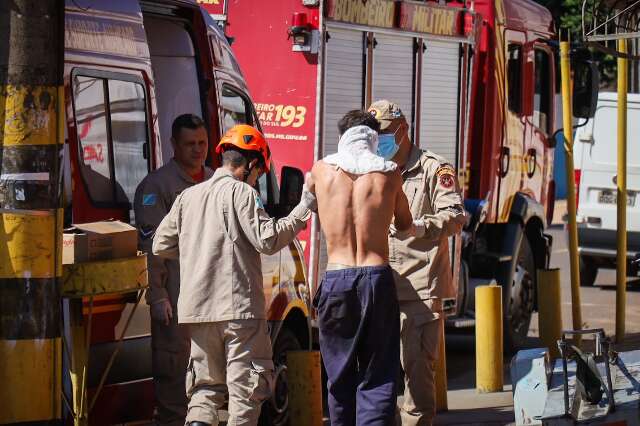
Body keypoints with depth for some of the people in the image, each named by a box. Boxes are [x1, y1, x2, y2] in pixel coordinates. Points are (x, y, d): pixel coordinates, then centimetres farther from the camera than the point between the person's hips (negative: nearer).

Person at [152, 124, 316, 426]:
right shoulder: (242, 192, -7)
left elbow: (161, 245, 14)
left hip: (197, 308, 6)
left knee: (206, 384, 13)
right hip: (239, 305, -6)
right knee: (247, 383, 2)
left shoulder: (188, 196, 12)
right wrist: (302, 211, -4)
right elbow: (268, 240, -13)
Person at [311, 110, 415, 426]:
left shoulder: (321, 170, 2)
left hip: (336, 280, 1)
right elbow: (405, 226, 17)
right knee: (377, 378, 4)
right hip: (377, 278, 0)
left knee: (340, 375, 13)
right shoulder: (389, 174, 2)